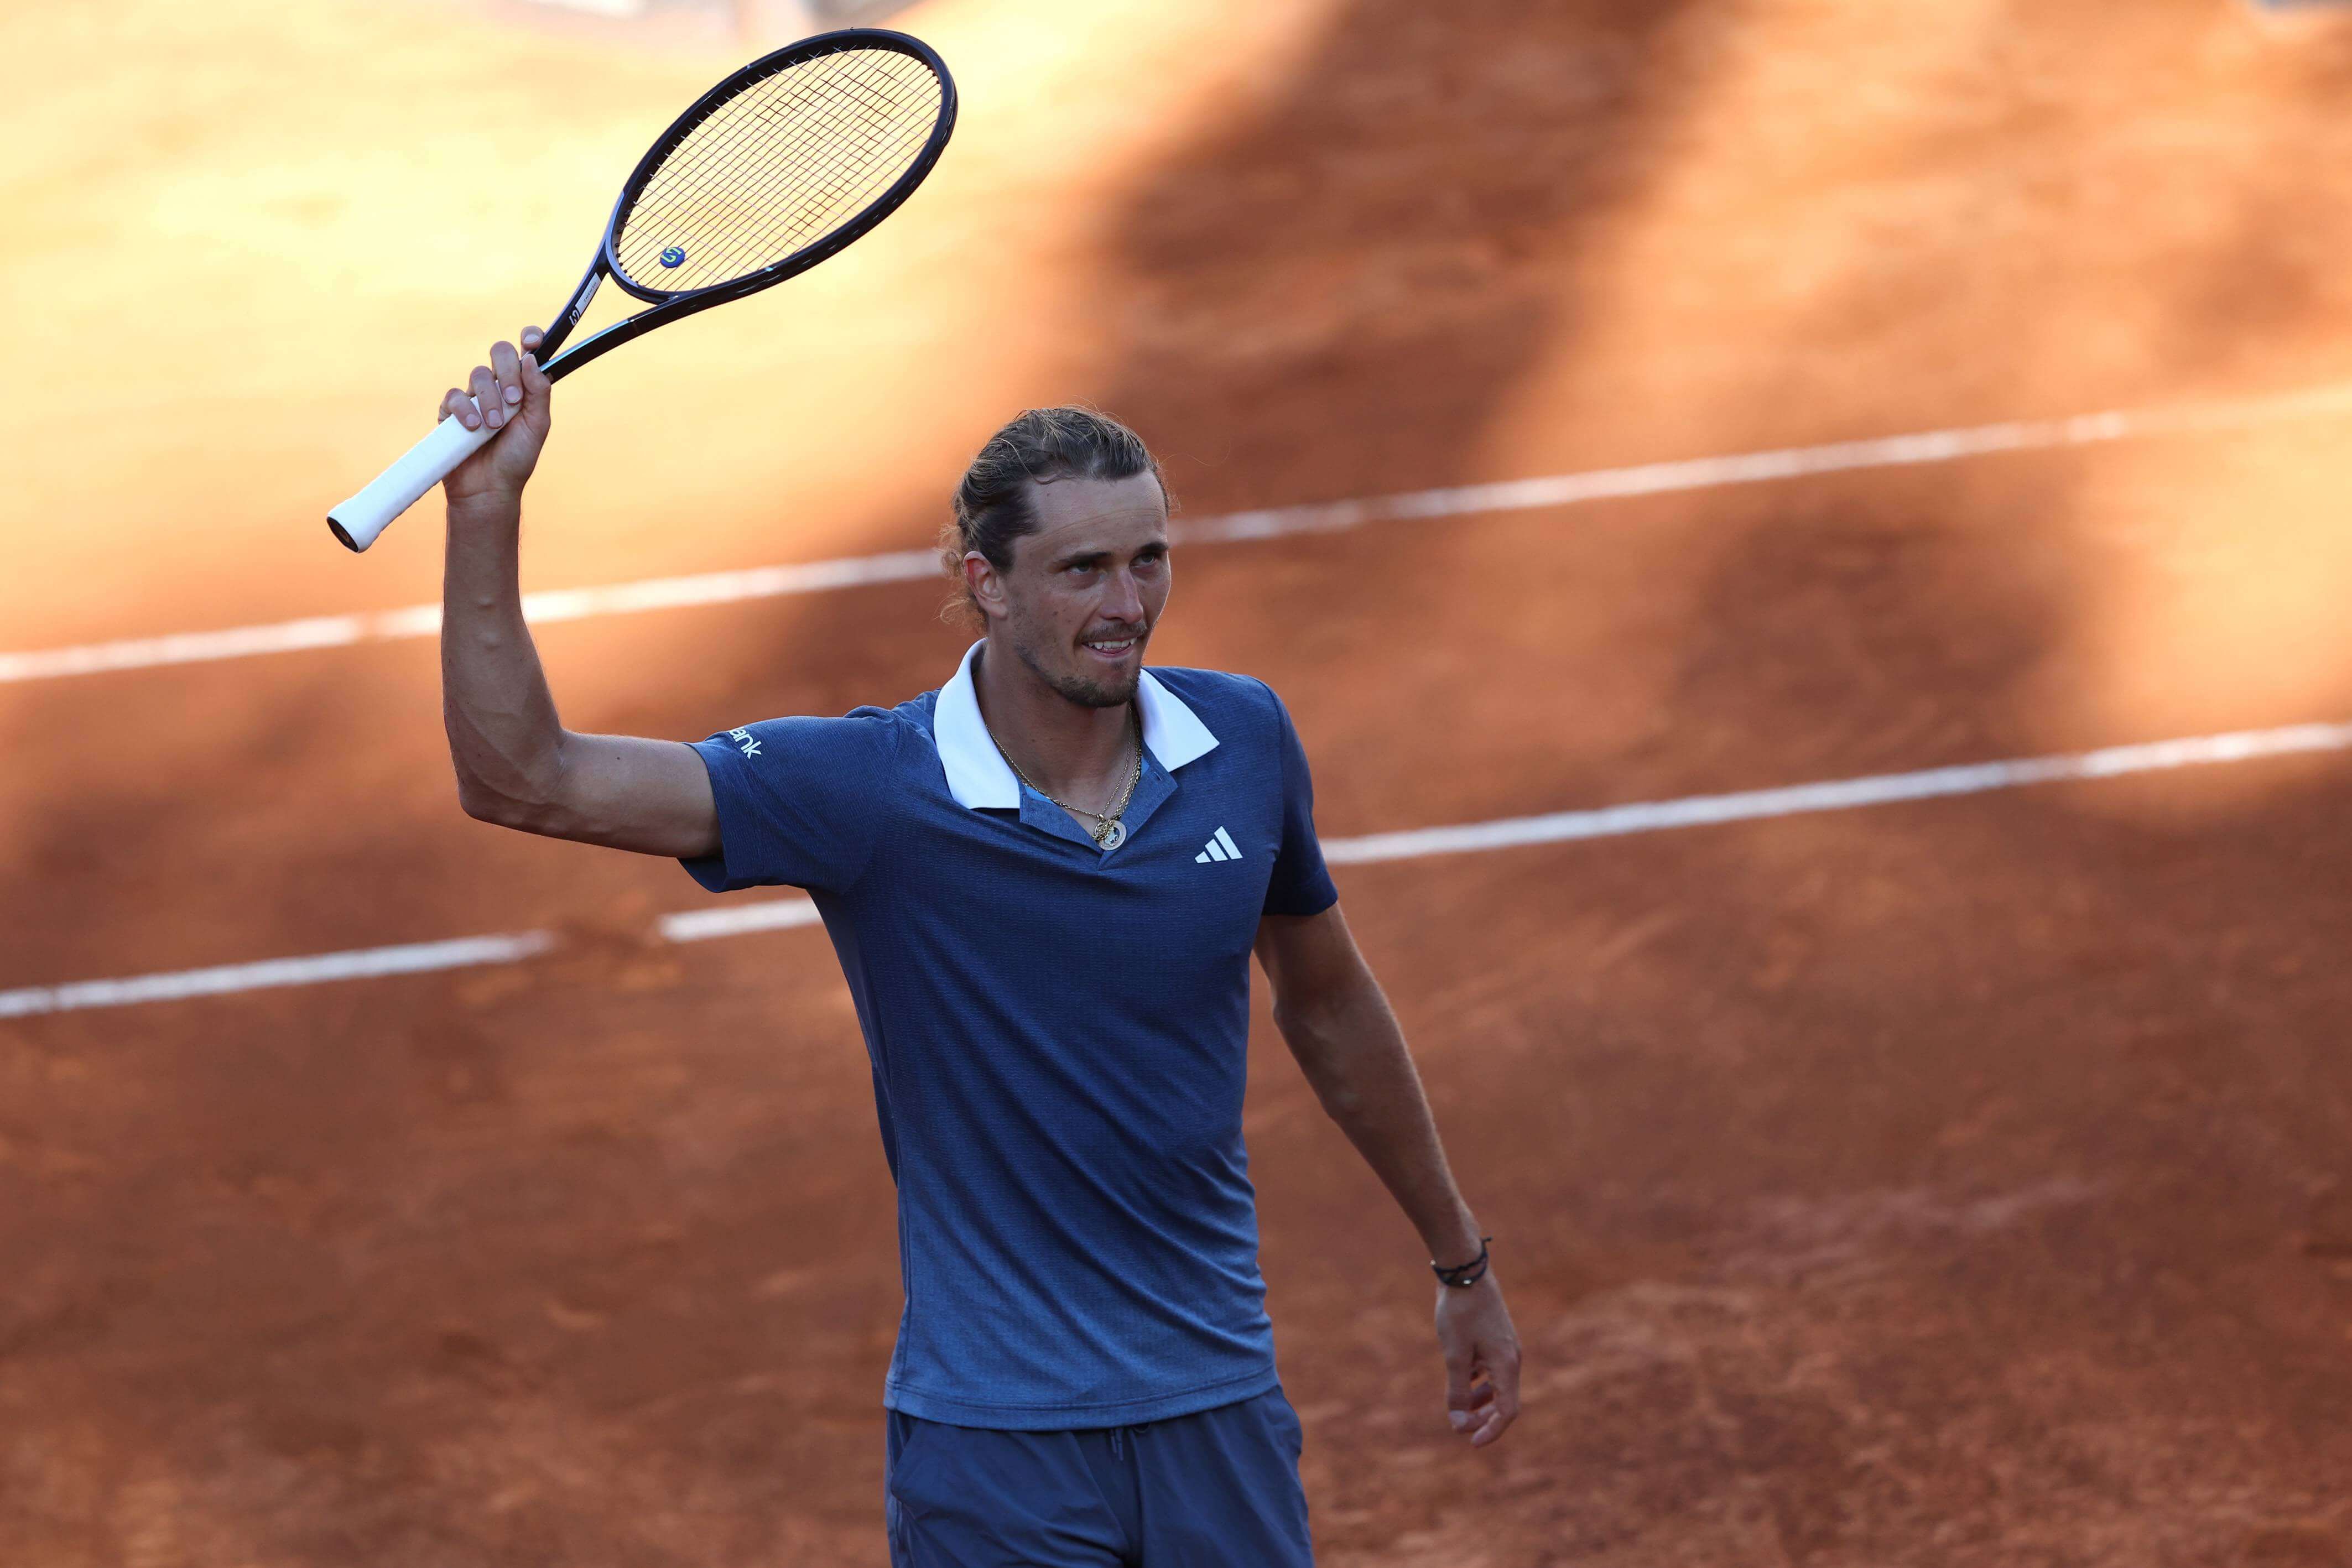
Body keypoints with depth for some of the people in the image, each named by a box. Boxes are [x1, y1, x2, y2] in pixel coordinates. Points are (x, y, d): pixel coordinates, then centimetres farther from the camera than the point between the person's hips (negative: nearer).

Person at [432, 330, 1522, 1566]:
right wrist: (488, 511, -29)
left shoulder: (1246, 741, -1)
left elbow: (1328, 1007, 15)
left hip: (1218, 1408, 3)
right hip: (993, 1446, -3)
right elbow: (525, 782, -17)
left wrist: (1461, 1263, 23)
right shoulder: (868, 789, -12)